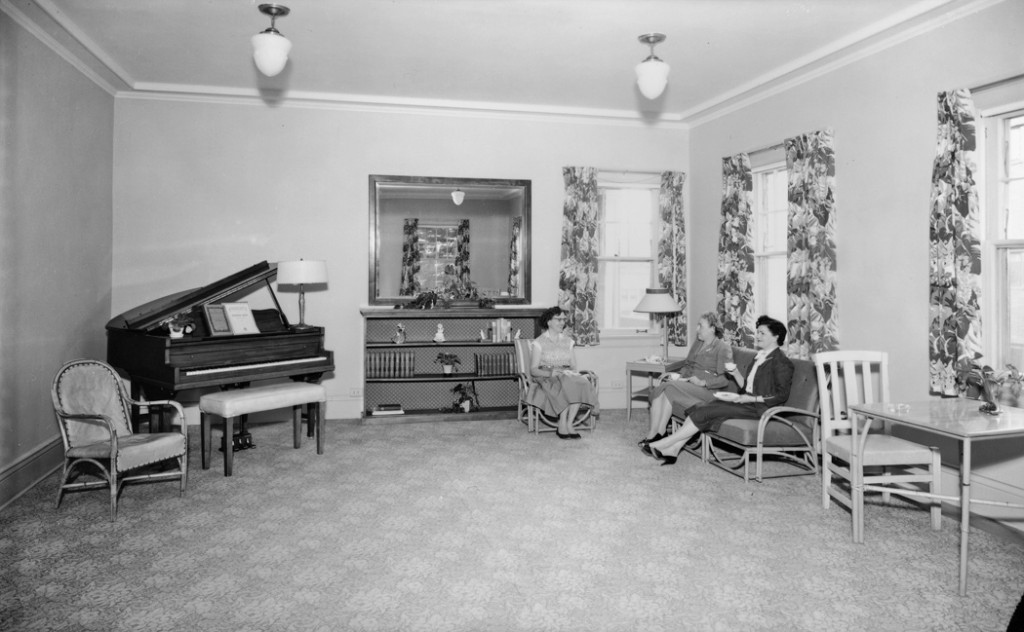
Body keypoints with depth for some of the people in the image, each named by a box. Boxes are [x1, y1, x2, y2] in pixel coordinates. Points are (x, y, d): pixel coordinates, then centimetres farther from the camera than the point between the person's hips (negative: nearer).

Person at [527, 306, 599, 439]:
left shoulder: (568, 341, 18)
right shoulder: (539, 342, 3)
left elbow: (574, 366, 14)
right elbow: (533, 370, -3)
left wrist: (570, 372, -11)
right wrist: (550, 373, -22)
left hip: (568, 376, 4)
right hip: (547, 378, -4)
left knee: (582, 383, -31)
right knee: (567, 384, -36)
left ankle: (568, 424, -28)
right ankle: (563, 425, -28)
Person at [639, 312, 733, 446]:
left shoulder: (723, 348, -1)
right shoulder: (697, 344, 23)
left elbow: (724, 379, -9)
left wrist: (702, 382, -19)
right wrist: (677, 374, 5)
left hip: (708, 390, -7)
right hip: (688, 383, 7)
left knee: (670, 388, -31)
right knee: (659, 389, -23)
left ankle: (658, 433, -27)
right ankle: (652, 434, -32)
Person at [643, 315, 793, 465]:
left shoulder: (782, 362, -7)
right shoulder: (759, 357, 20)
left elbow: (781, 396, -14)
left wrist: (741, 399, -20)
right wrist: (736, 373, 0)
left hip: (759, 409, -8)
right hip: (746, 402, 8)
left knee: (705, 412, -21)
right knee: (702, 409, -15)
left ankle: (661, 445, -17)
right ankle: (672, 450, -19)